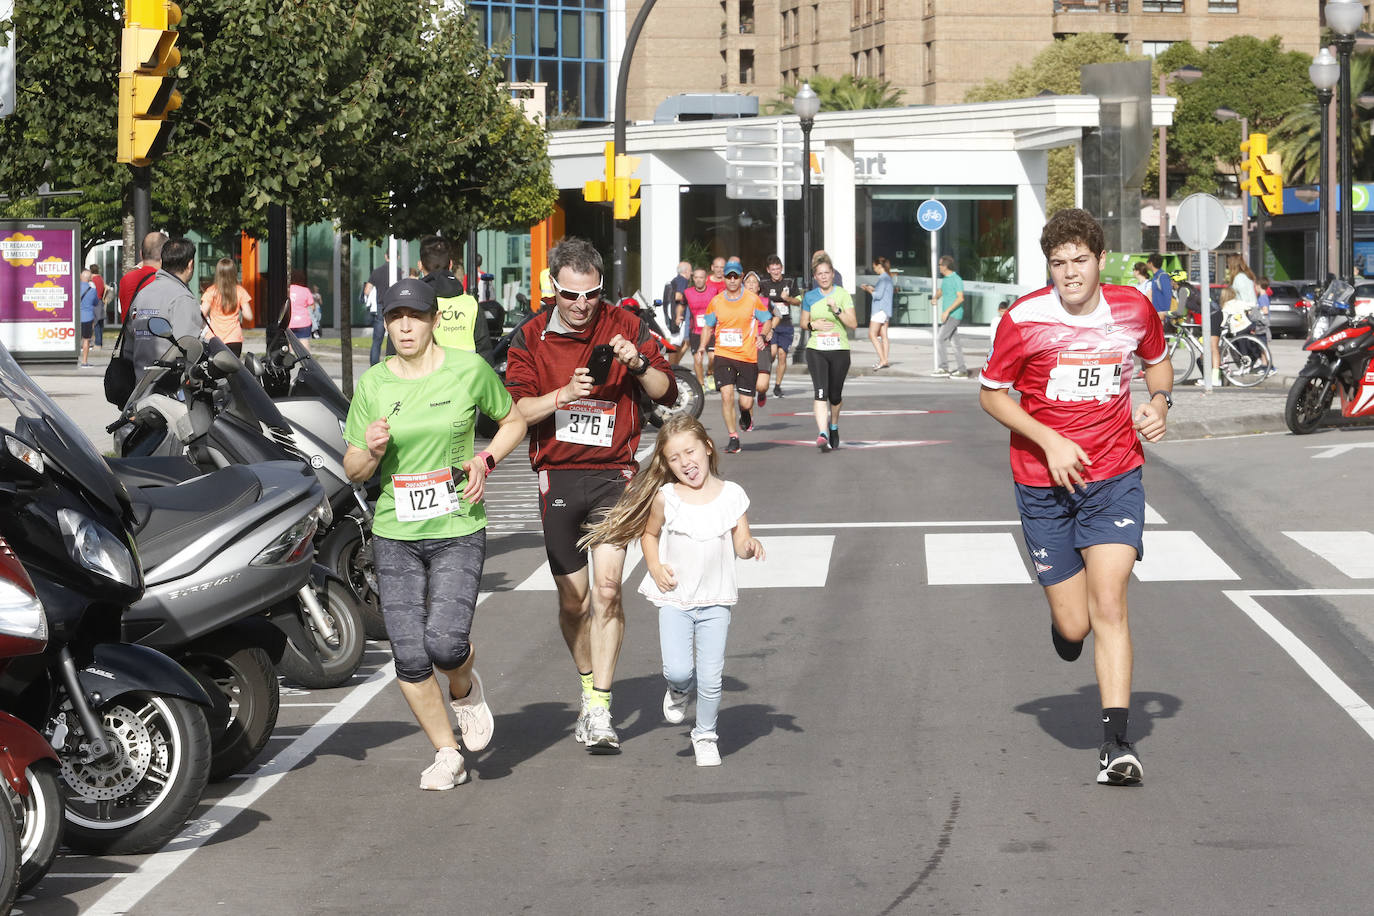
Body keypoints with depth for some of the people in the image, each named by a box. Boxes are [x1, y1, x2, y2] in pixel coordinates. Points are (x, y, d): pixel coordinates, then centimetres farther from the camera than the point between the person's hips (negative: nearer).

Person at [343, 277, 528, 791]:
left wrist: (485, 461, -4)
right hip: (395, 535, 2)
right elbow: (353, 471, 9)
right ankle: (447, 754, 15)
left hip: (458, 531, -2)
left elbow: (513, 421, 14)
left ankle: (465, 689, 17)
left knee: (444, 642, -18)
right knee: (409, 657, -3)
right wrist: (372, 451, -14)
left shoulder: (470, 370, -2)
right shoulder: (373, 384, 3)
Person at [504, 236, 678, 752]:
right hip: (557, 476, 2)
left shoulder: (626, 327, 3)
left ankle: (599, 710, -15)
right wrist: (564, 394, -21)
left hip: (613, 472, -1)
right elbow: (515, 410, -4)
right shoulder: (530, 338, 4)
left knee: (607, 588, -16)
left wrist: (638, 365, -14)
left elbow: (667, 394, 6)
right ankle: (588, 683, 32)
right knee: (572, 598, 8)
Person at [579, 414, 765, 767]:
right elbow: (649, 534, 12)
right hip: (674, 597, -1)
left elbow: (740, 544, 1)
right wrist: (655, 567, -3)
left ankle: (705, 735, 23)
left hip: (715, 601, 1)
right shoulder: (665, 498, -4)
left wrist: (750, 547, -21)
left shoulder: (731, 495, -2)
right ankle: (680, 688, 22)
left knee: (711, 678, -1)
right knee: (677, 669, -15)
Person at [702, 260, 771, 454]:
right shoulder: (716, 302, 4)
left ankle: (746, 416, 39)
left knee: (745, 402, 0)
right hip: (723, 355, 1)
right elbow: (708, 327, 16)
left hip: (747, 356, -1)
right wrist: (702, 347, 2)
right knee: (726, 395, -15)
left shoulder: (752, 300, -1)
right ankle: (733, 438, -4)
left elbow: (767, 320, 10)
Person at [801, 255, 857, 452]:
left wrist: (837, 310, -20)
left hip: (840, 349, 0)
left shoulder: (842, 294, -1)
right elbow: (803, 324, 16)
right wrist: (813, 325, -6)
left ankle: (834, 427, 38)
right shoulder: (810, 297, 6)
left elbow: (853, 324, -6)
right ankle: (822, 435, -26)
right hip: (816, 350, 0)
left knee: (835, 395, 10)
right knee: (821, 393, -16)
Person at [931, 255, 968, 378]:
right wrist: (935, 298, 7)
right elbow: (940, 291, 31)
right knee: (955, 343, 8)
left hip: (953, 315, -9)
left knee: (940, 339, -13)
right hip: (948, 315, 9)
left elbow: (960, 298, -20)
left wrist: (947, 311, -24)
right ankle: (962, 370, 9)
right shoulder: (945, 279, 15)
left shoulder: (956, 279, -13)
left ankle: (943, 368, -12)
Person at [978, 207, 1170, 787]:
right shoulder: (1024, 319, -11)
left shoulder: (1133, 309, -2)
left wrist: (1159, 402, -1)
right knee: (1072, 628, 1)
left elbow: (1156, 360, 20)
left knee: (1108, 605, -14)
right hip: (1044, 483, -1)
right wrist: (1050, 441, -13)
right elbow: (991, 395, -1)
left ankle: (1116, 744, -13)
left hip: (1114, 476, 1)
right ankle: (1063, 624, 41)